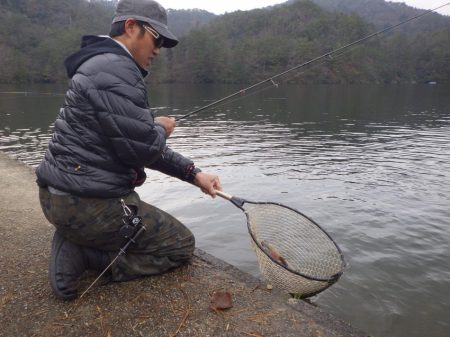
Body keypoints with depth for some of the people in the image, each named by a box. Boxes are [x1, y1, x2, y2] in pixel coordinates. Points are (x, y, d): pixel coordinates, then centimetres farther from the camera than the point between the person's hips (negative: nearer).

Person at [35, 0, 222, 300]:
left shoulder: (104, 65, 17)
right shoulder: (116, 69, -18)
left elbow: (139, 144, 15)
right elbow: (143, 147, -23)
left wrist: (195, 174, 8)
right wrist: (161, 128, 1)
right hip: (87, 204, -10)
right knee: (181, 245, 7)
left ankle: (74, 242, 10)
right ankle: (82, 254, -3)